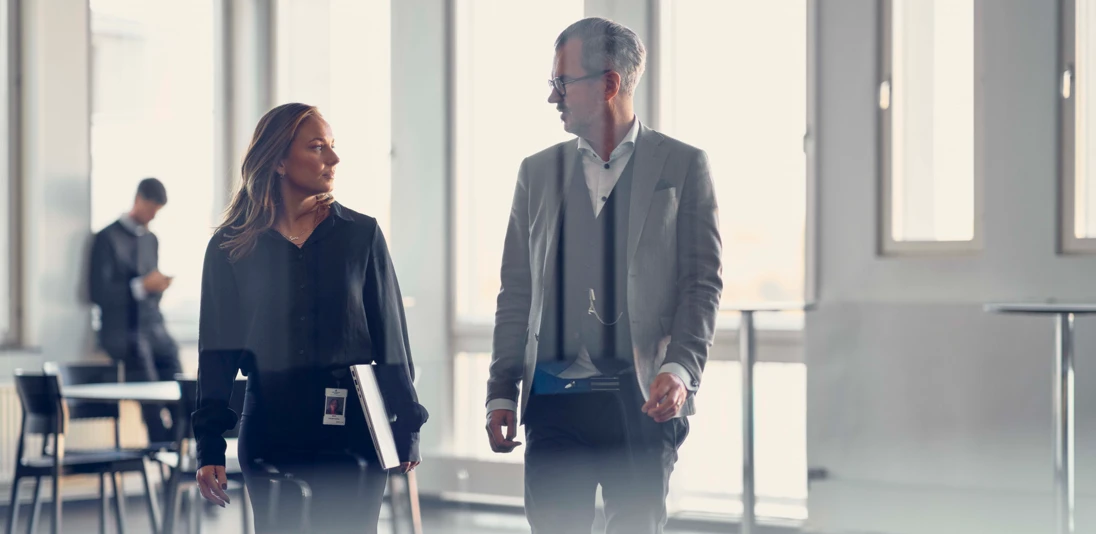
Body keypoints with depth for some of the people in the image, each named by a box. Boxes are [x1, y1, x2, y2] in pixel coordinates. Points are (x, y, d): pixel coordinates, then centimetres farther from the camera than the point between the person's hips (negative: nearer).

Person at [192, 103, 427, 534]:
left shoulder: (360, 235, 3)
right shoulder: (231, 248, 4)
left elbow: (391, 340, 5)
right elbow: (217, 354, 4)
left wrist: (406, 430, 2)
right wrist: (210, 448, -1)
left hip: (351, 433, -1)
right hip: (271, 437, 1)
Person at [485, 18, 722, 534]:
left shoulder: (683, 165, 4)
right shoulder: (538, 172, 13)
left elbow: (703, 280, 0)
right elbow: (516, 291, 13)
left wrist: (680, 369, -14)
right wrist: (502, 392, 7)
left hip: (642, 400, -2)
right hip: (554, 398, 3)